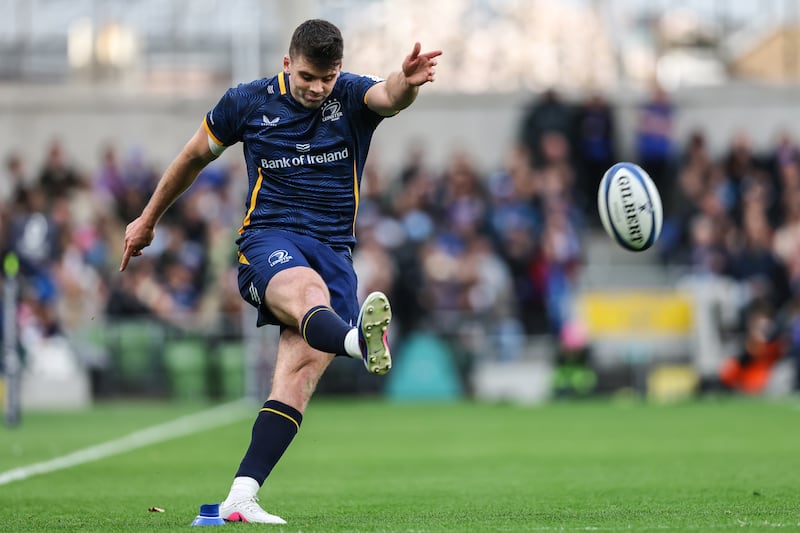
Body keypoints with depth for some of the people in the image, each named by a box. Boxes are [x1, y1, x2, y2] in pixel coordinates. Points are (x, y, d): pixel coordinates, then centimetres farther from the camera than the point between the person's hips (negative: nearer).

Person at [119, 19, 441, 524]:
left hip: (334, 249, 2)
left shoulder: (353, 95, 3)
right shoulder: (248, 102, 4)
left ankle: (241, 496, -22)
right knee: (308, 292, -37)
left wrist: (408, 82, -47)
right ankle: (361, 340, -74)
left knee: (302, 368, -17)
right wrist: (148, 220, 28)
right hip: (268, 237, -2)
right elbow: (195, 156, 19)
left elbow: (390, 96, -22)